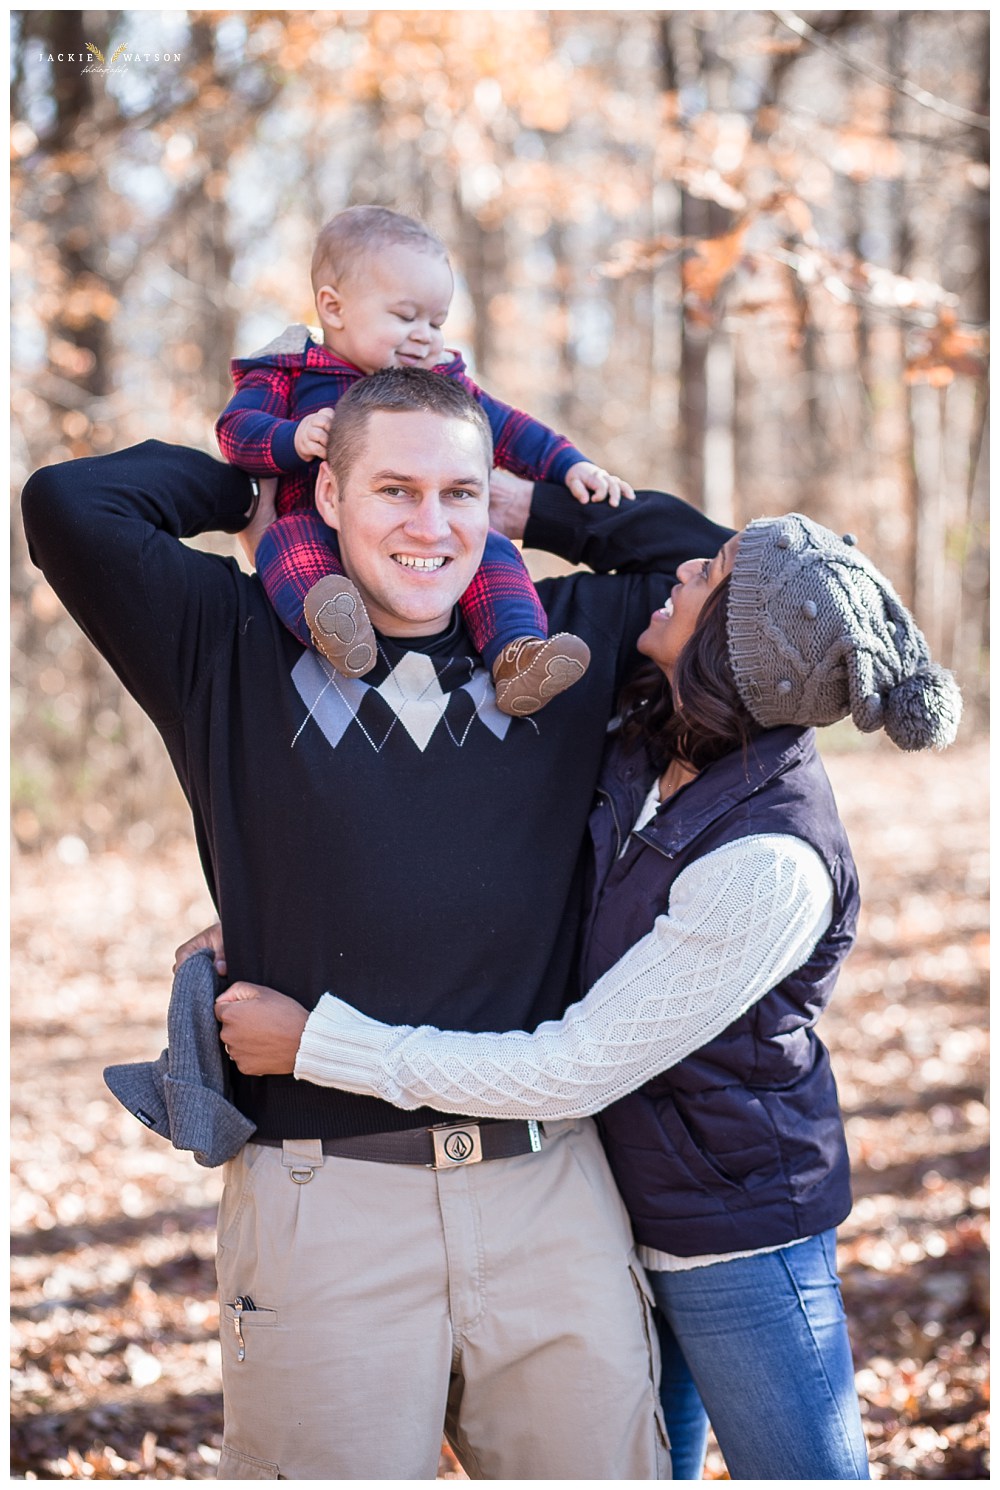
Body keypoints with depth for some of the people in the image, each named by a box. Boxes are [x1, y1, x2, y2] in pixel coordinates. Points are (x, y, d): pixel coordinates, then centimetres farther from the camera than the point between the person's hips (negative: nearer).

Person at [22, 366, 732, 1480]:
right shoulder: (234, 654, 3)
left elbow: (716, 561, 18)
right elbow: (70, 507, -8)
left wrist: (533, 509, 12)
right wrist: (256, 479, 7)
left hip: (546, 1187, 3)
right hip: (324, 1205, -2)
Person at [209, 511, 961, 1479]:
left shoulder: (771, 863, -30)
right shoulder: (642, 739, -7)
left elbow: (573, 1071, -27)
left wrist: (315, 1045, -23)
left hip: (736, 1235, -7)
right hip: (619, 1206, 8)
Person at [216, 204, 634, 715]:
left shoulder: (441, 379, 23)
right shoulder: (289, 372, 9)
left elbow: (507, 428, 28)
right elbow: (236, 428, -3)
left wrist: (571, 466, 15)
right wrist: (294, 439, -24)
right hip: (324, 532, -3)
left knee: (491, 550, -23)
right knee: (287, 538, -35)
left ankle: (516, 650, -40)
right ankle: (334, 632, -62)